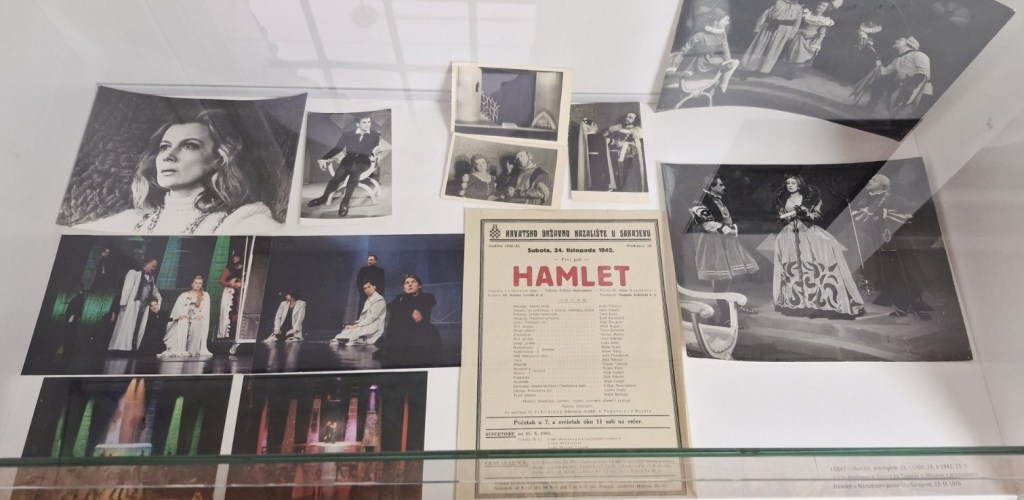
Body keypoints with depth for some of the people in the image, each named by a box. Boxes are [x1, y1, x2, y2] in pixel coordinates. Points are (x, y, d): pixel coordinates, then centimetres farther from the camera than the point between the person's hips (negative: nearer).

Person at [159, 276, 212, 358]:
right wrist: (180, 314, -19)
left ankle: (193, 351, -33)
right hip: (185, 318, 1)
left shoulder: (205, 295, 18)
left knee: (197, 324, -36)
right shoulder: (184, 295, 21)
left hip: (197, 319, -1)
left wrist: (200, 315, -19)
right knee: (182, 323, -34)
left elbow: (206, 308, 2)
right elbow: (178, 306, 4)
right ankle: (179, 350, -42)